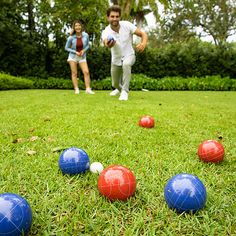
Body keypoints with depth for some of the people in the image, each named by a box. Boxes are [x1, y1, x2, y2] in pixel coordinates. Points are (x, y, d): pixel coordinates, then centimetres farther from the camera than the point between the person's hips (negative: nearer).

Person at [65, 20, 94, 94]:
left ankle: (88, 89, -10)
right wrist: (75, 52, -14)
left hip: (82, 57, 1)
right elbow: (66, 48, -2)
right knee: (74, 73, -2)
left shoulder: (85, 35, -8)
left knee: (86, 72, -11)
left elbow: (87, 45, 6)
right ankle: (76, 89, 2)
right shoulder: (71, 38, -13)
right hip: (73, 56, -1)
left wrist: (83, 50, -14)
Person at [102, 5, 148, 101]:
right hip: (116, 59, 2)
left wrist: (144, 43, -40)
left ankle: (125, 91, -27)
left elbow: (143, 34, -17)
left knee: (126, 64, -39)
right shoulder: (106, 32, -23)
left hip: (129, 55, -2)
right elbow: (105, 41, -48)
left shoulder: (126, 25, -20)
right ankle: (120, 89, 56)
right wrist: (108, 44, -74)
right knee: (115, 84, 16)